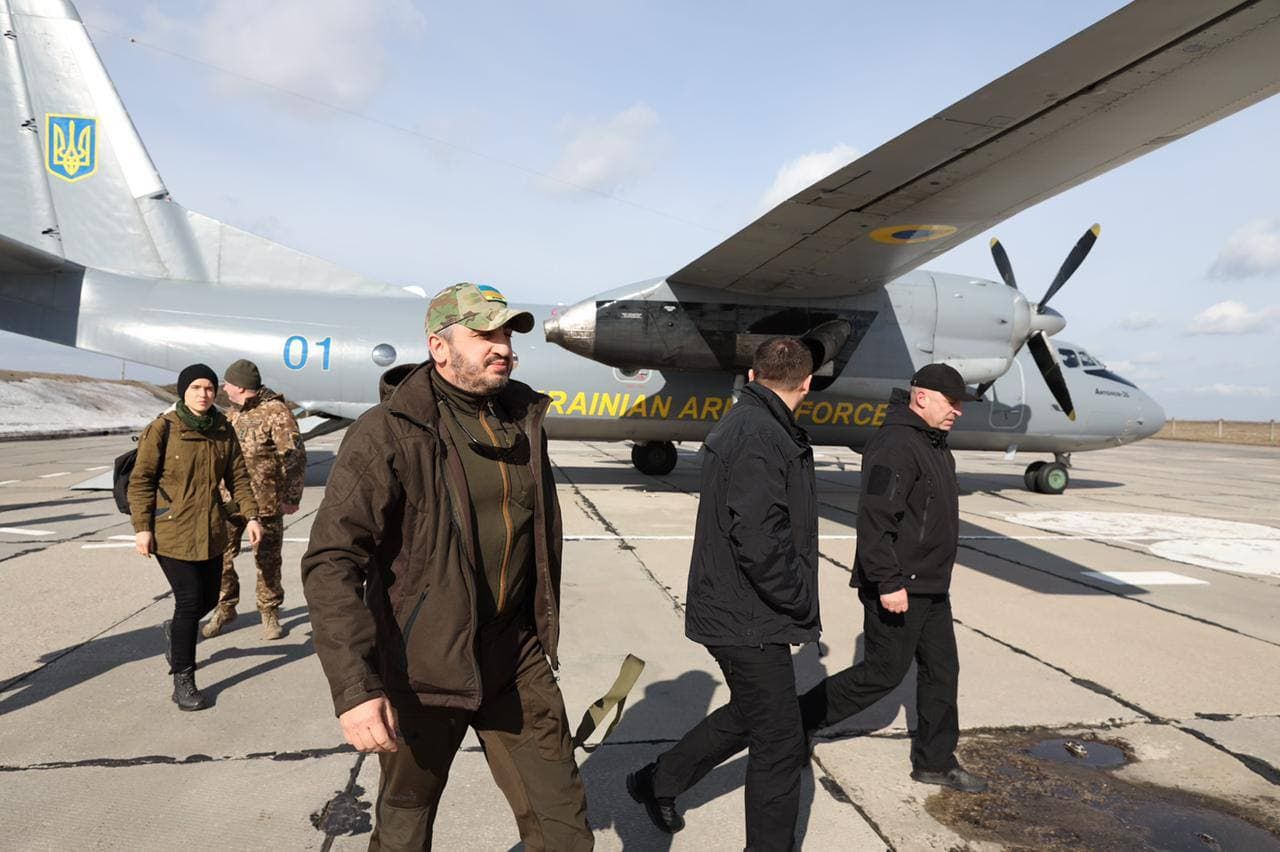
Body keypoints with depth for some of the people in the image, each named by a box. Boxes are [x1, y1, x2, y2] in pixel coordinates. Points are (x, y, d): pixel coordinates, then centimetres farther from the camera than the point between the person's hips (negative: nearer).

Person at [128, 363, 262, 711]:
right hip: (172, 529, -5)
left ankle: (176, 631, 46)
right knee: (189, 599, -8)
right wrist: (142, 527, -10)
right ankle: (183, 679, 7)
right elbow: (141, 480, -7)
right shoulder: (162, 428, -10)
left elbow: (237, 476, 8)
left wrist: (250, 515, 0)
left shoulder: (223, 429, 4)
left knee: (209, 598, 12)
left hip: (211, 530, 5)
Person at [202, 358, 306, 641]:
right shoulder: (232, 413, 11)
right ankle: (224, 609, 26)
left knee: (267, 561, 5)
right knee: (220, 556, 8)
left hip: (265, 503, -6)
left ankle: (269, 613, 21)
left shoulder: (276, 412, -12)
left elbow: (295, 457, -14)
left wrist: (291, 497, -15)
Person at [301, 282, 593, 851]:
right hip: (423, 663, -4)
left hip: (515, 656, 5)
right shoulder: (388, 433, -16)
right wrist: (354, 686, -30)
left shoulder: (523, 422, 3)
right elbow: (331, 561, -22)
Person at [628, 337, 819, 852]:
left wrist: (793, 602, 13)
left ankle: (658, 781, 39)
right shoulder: (760, 438, -22)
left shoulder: (738, 424, 11)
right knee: (780, 742, 4)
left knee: (748, 714, 25)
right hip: (748, 621, -10)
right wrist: (801, 604, -14)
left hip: (731, 611, 10)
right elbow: (758, 543, -30)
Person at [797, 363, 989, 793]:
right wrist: (888, 582, -28)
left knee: (941, 670, 14)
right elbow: (875, 518, -27)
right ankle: (797, 718, 13)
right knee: (884, 671, -2)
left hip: (931, 587, 10)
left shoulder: (935, 446, 15)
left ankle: (935, 762, 28)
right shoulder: (895, 444, -20)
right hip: (897, 589, -10)